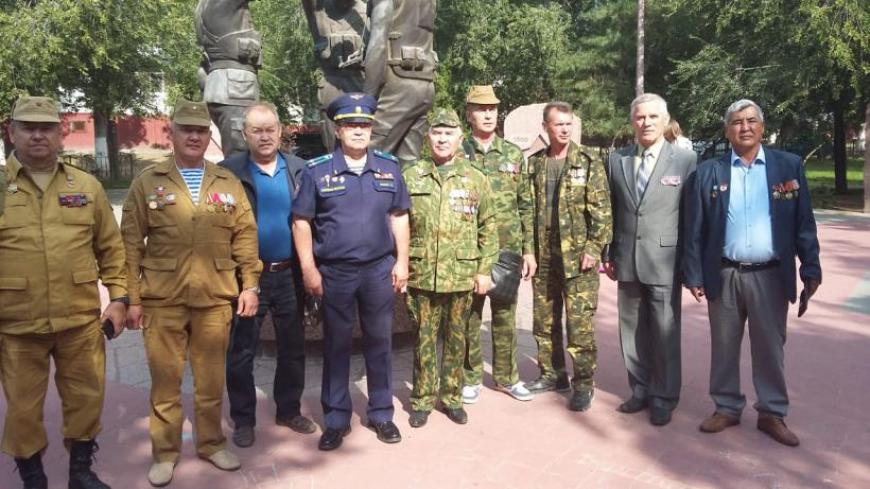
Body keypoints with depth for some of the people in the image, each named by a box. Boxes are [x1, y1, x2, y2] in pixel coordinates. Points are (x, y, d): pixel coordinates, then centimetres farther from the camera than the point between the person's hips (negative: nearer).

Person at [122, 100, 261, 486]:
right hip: (162, 299, -1)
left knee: (211, 379, 12)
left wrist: (250, 284, 2)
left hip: (215, 298, 2)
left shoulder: (228, 183, 8)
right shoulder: (147, 182, 3)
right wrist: (131, 298, -3)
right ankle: (165, 452, 25)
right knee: (165, 380, 8)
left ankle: (211, 443, 30)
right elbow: (131, 244, 1)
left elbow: (245, 236, 8)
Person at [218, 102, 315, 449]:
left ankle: (289, 410, 30)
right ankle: (243, 420, 24)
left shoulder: (298, 169, 4)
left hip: (289, 274, 3)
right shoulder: (228, 171, -4)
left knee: (293, 347, 13)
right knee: (241, 351, 7)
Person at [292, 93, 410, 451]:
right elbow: (301, 222, -2)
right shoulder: (317, 170, -4)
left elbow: (399, 217, 9)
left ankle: (381, 413, 27)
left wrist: (402, 261, 3)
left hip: (380, 270, 2)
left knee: (379, 342, 12)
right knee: (336, 346, 8)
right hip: (334, 272, -2)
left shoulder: (389, 166, 4)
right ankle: (336, 419, 22)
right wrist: (309, 269, -7)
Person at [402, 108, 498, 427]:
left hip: (462, 276, 0)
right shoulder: (410, 176, 3)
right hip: (421, 275, 0)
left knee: (456, 338, 12)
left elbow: (488, 229, 4)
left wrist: (484, 270, -1)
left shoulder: (476, 179, 3)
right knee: (425, 338, 9)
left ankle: (452, 397, 27)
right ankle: (423, 399, 23)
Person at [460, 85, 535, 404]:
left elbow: (526, 206, 8)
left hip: (508, 250, 2)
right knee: (470, 316, 7)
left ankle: (506, 376, 25)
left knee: (505, 316, 11)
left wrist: (529, 249, 3)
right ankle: (472, 377, 22)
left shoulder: (514, 154, 7)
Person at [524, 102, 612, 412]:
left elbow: (601, 210, -5)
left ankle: (583, 384, 11)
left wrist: (594, 248, -13)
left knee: (580, 324, -2)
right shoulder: (534, 164, 9)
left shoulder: (588, 163, -2)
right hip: (543, 256, 5)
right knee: (544, 321, 12)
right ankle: (552, 374, 28)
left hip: (577, 256, -4)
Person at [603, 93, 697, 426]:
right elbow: (609, 212, 10)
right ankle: (641, 390, 28)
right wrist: (608, 255, 7)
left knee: (665, 333, 4)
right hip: (627, 261, 3)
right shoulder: (616, 160, 7)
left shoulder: (686, 160, -1)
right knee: (633, 331, 12)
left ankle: (663, 398, 20)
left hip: (664, 263, -3)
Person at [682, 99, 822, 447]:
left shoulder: (789, 165, 3)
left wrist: (810, 269, -2)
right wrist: (694, 276, -2)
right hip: (724, 276, 0)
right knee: (724, 347, 11)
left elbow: (803, 222, 3)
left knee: (770, 348, 10)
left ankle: (772, 414, 25)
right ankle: (726, 408, 26)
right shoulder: (707, 172, 1)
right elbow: (694, 229, 1)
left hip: (771, 275, 0)